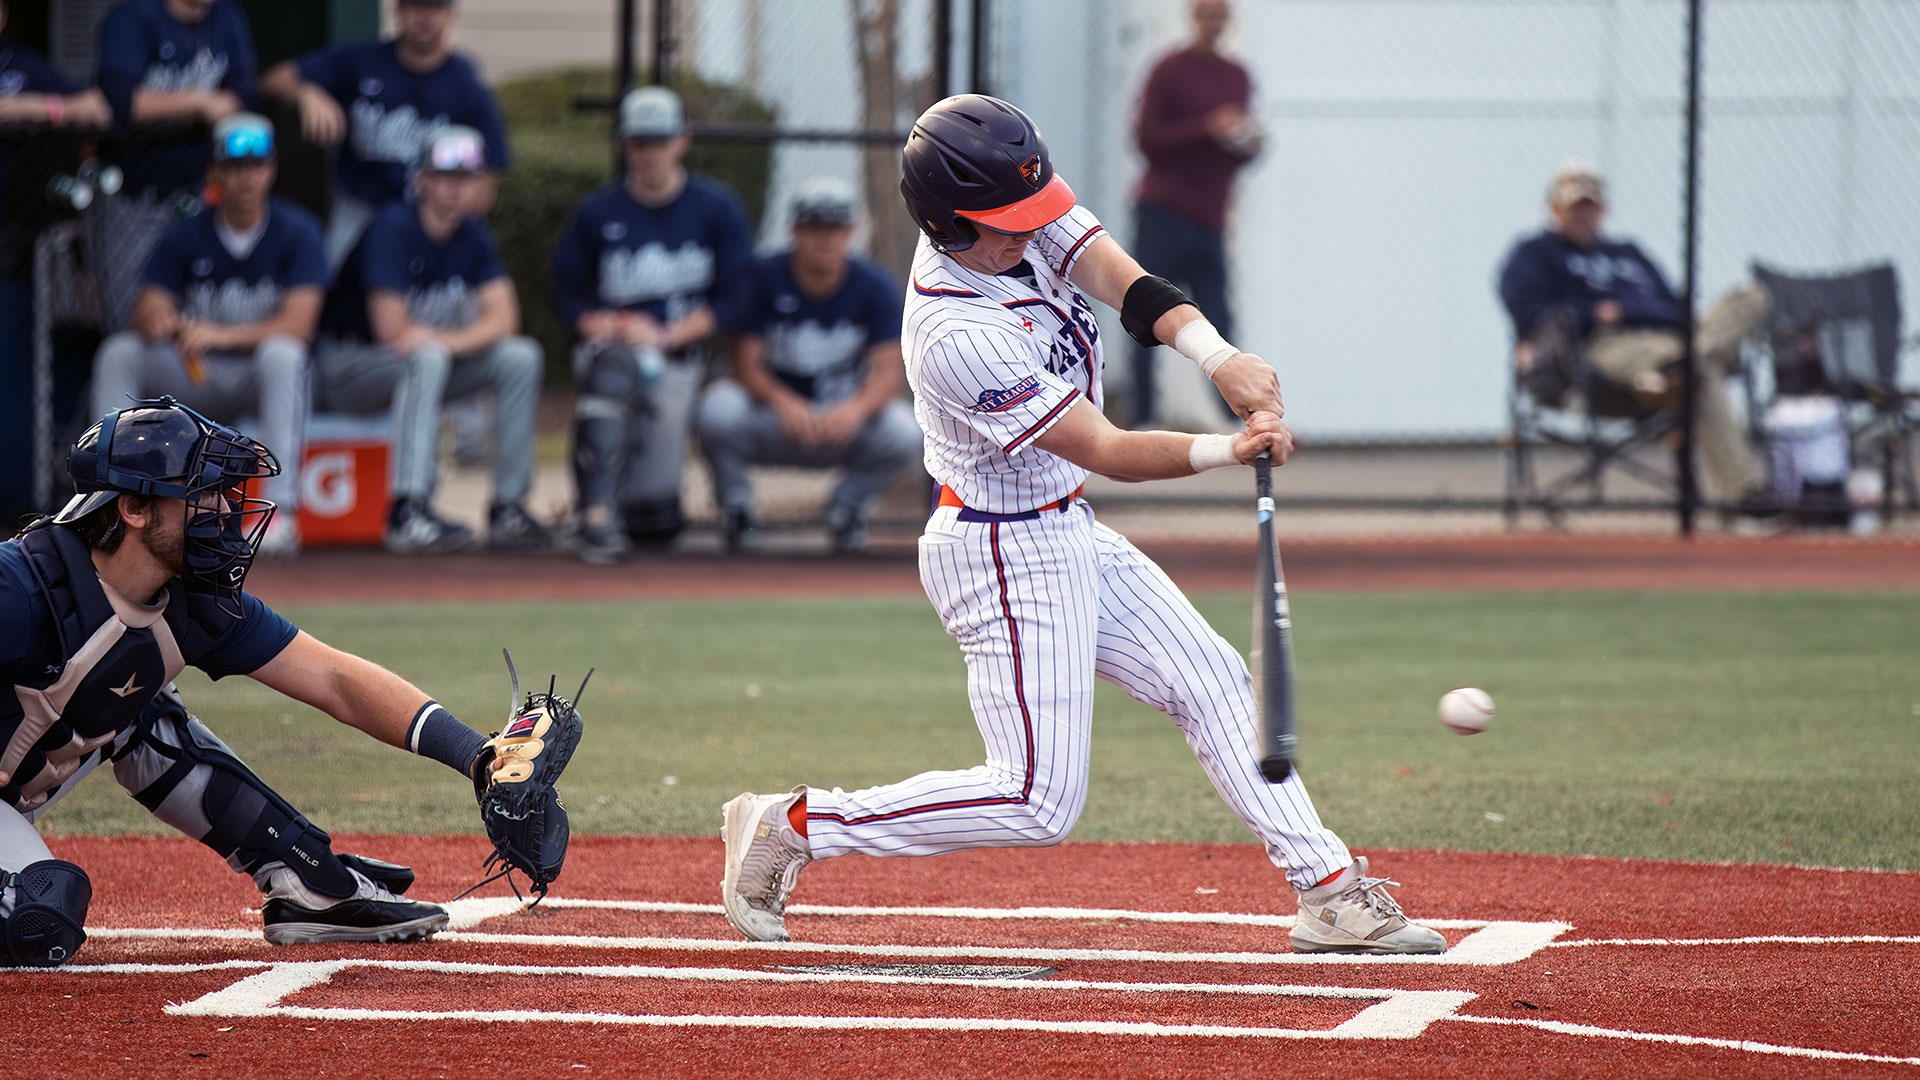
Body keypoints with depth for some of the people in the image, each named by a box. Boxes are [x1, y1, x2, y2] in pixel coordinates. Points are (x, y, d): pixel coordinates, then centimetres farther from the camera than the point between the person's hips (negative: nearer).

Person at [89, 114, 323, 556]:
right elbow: (149, 311, -5)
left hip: (266, 382, -3)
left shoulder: (296, 232, -9)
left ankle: (281, 513, -40)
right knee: (118, 352, -19)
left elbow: (298, 324, -19)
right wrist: (154, 321, -32)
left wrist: (221, 336, -33)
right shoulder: (187, 234, 1)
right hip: (199, 379, 3)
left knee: (281, 353, -37)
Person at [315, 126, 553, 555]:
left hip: (420, 366, 7)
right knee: (427, 356, -37)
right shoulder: (394, 227, -20)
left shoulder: (473, 235, 2)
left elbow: (503, 319, -7)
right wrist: (439, 338, -6)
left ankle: (508, 510, -11)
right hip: (345, 366, -7)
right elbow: (391, 330, -25)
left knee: (522, 357, -9)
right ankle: (408, 514, -45)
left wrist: (451, 340, -27)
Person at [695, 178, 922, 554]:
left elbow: (889, 372, -14)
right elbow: (747, 365, -14)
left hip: (845, 424, 1)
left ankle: (849, 506, 4)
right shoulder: (764, 279, -9)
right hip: (772, 419, -1)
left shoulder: (873, 286, -6)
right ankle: (736, 509, -3)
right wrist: (784, 403, -36)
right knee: (719, 406, -34)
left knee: (903, 431, -30)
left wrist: (856, 408, -37)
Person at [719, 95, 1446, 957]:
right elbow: (1106, 451, -26)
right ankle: (792, 827, 0)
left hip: (1066, 531, 10)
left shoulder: (1017, 222, -8)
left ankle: (1331, 893, 12)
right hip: (1004, 555, -10)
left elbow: (1125, 284, -16)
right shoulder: (956, 336, -30)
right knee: (1037, 803, -9)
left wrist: (1220, 358, -33)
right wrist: (1230, 451, -37)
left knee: (1213, 682, 9)